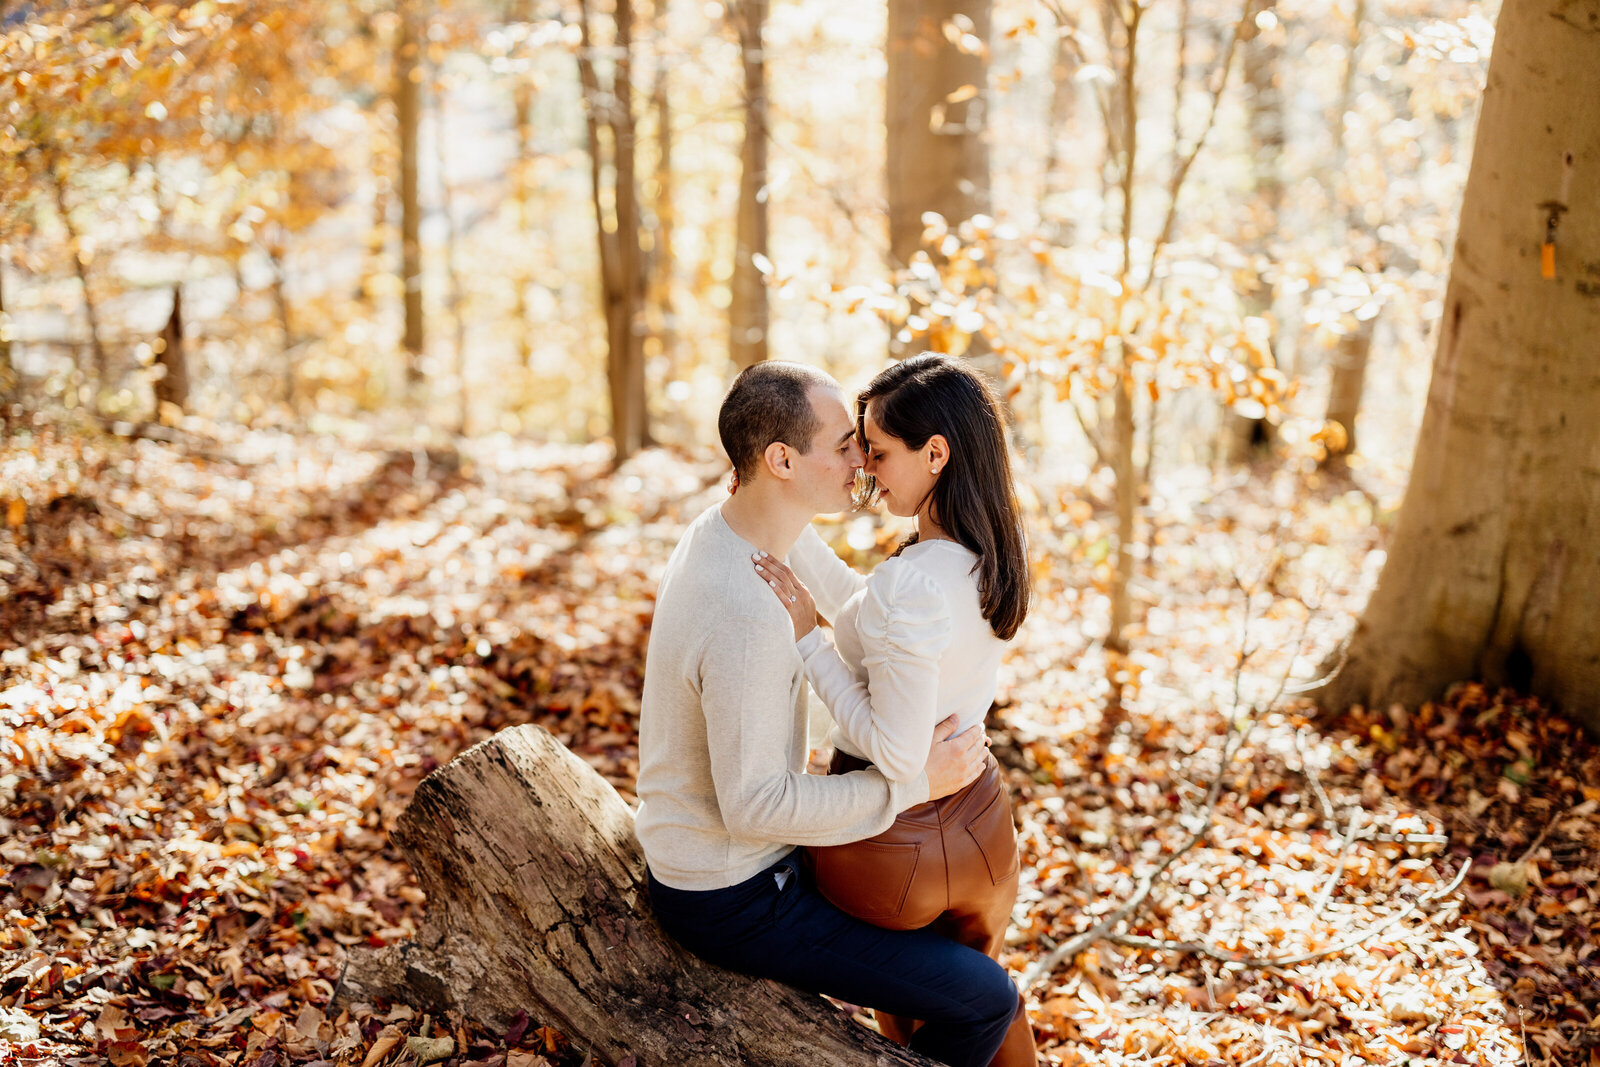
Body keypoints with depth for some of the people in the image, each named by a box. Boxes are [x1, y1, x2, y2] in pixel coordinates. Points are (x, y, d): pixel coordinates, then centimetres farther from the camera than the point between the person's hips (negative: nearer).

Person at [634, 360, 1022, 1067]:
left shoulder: (714, 533, -2)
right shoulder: (747, 618, -35)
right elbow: (755, 805, -30)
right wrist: (916, 781, -23)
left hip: (694, 844, 10)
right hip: (732, 902, -10)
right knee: (986, 1000, -6)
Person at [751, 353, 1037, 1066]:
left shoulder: (911, 586, -30)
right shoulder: (992, 561, -4)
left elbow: (896, 752, -25)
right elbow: (865, 615, 8)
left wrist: (805, 636, -20)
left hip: (893, 847, -7)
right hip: (981, 821, 7)